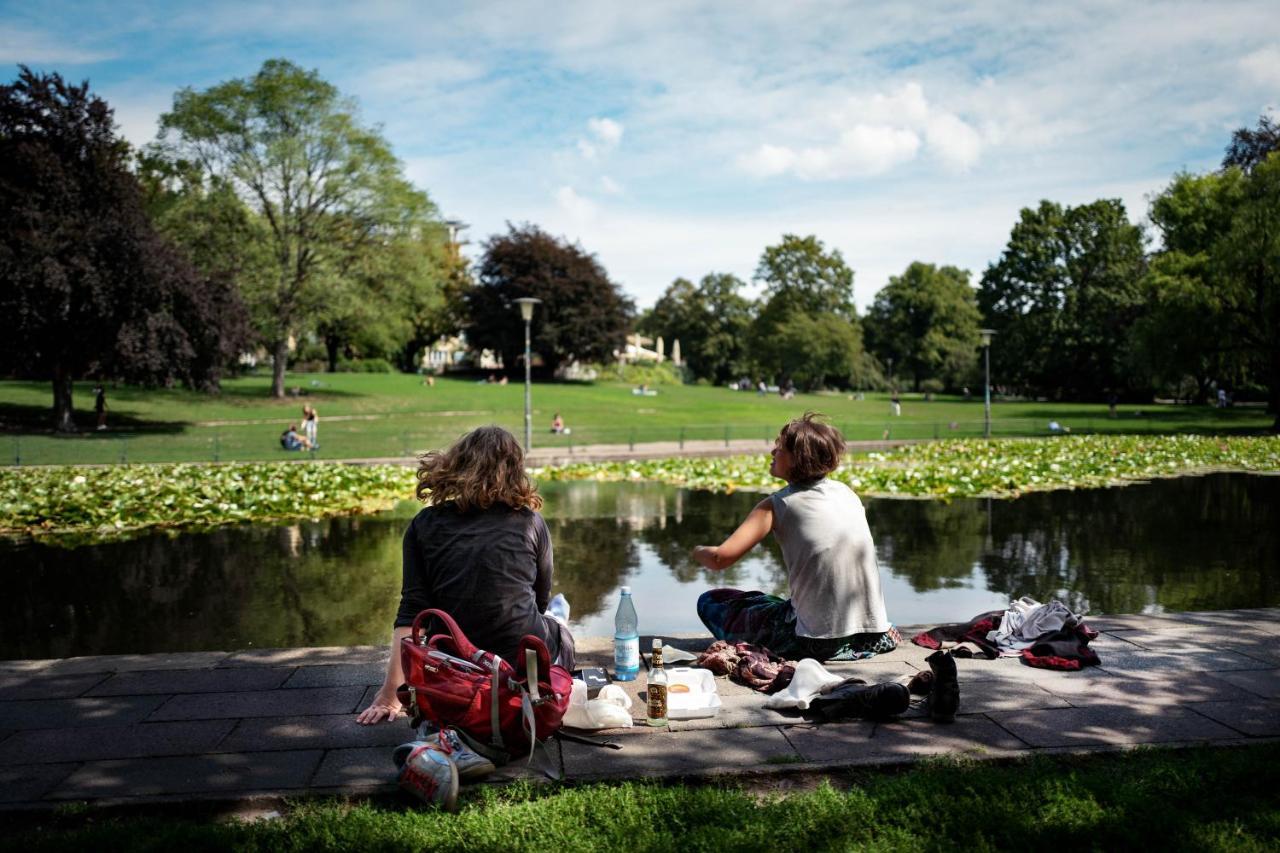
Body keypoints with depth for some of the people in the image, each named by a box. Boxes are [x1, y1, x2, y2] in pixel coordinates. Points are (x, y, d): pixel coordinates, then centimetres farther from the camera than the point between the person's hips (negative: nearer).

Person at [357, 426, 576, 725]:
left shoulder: (424, 525, 0)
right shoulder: (530, 522, -2)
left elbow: (411, 615, -6)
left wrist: (390, 695, -4)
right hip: (528, 662, 0)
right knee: (555, 615, 35)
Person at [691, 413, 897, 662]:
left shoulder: (777, 505, -7)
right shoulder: (846, 492, 7)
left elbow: (720, 559, -12)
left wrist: (699, 551, 10)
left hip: (818, 640, -6)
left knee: (710, 602, 8)